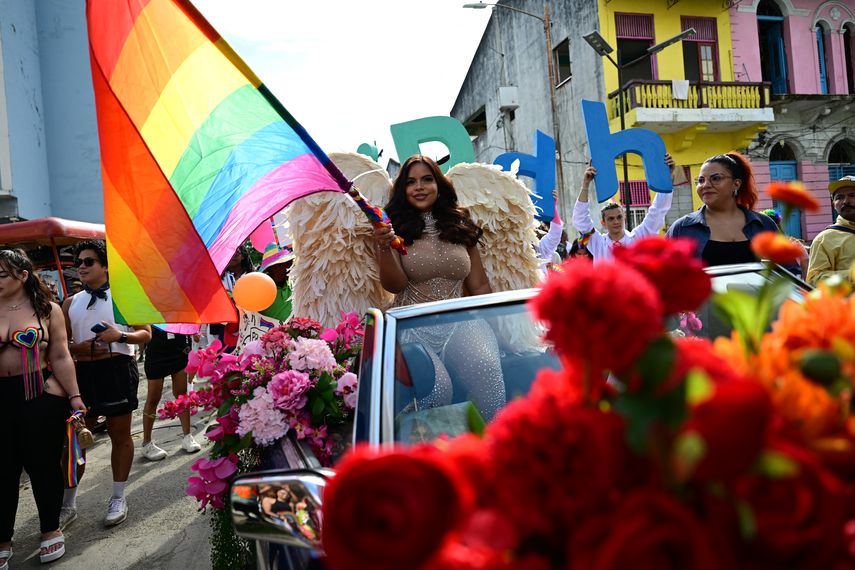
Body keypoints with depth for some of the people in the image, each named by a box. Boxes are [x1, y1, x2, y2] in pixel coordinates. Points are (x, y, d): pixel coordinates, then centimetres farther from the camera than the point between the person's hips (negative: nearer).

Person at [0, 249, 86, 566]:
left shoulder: (47, 309, 0)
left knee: (43, 465, 8)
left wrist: (74, 396, -5)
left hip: (42, 397, -2)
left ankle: (51, 530, 26)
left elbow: (61, 357, 0)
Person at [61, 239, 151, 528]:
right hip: (82, 372, 3)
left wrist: (120, 336, -18)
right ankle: (68, 501, 21)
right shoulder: (71, 303, 11)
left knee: (120, 435, 6)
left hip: (117, 370, -3)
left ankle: (118, 498, 19)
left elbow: (146, 333, -1)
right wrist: (77, 348, -10)